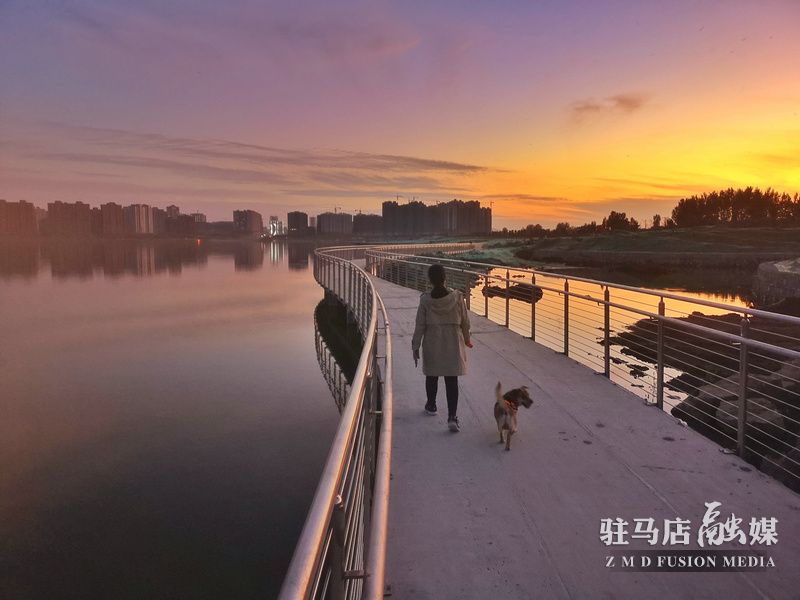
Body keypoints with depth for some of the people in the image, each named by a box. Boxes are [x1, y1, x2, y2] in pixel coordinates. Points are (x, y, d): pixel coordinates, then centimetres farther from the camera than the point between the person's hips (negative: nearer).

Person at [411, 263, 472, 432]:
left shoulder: (425, 300, -11)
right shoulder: (457, 297, -9)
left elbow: (420, 325, -6)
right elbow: (465, 321, 0)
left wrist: (415, 347, 4)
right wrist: (466, 339, 17)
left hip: (432, 344, 0)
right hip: (453, 344, 0)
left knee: (432, 376, 20)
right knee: (452, 381, 2)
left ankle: (431, 406, 39)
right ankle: (452, 417, -7)